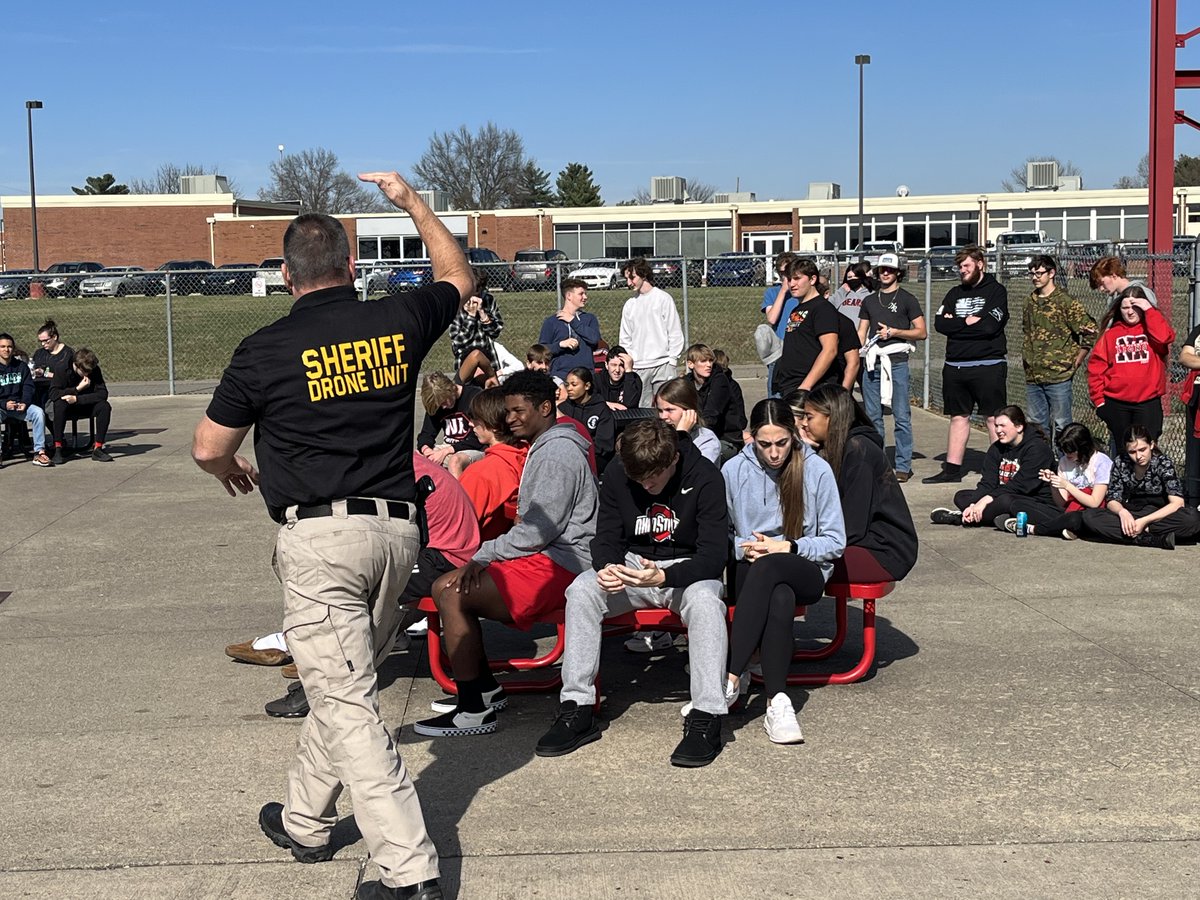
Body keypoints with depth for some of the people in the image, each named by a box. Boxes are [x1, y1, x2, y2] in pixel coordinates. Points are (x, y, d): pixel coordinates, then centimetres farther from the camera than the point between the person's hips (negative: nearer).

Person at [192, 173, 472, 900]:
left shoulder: (267, 349, -8)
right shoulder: (399, 322, 2)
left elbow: (209, 448, 2)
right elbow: (458, 279, 24)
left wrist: (234, 472, 25)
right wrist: (412, 202, 30)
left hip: (320, 535, -5)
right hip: (397, 530, 5)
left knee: (349, 704, -4)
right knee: (345, 685, 20)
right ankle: (305, 821, 37)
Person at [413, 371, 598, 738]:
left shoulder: (558, 451, -13)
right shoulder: (544, 447, 21)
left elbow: (541, 528, -20)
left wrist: (484, 556, -13)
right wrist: (484, 556, 9)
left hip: (558, 564, -11)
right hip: (545, 556, 11)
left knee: (454, 596, -20)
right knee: (444, 587, 7)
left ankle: (474, 711, -15)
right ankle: (486, 690, 11)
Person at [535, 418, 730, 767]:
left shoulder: (704, 478, -17)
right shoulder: (616, 474, -6)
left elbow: (714, 556, -21)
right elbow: (606, 538, 1)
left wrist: (664, 576, -39)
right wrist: (606, 568, -25)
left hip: (687, 569, -3)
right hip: (632, 565, 3)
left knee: (705, 599, -38)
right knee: (581, 590, -26)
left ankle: (706, 719, -35)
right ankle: (576, 710, -21)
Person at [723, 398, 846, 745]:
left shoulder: (816, 470, -3)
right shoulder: (734, 470, 2)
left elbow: (835, 542, 0)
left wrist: (787, 547, -13)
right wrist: (743, 547, -11)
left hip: (806, 573, -1)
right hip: (748, 573, 1)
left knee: (767, 567, -39)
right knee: (779, 600, -38)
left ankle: (732, 677, -41)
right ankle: (777, 703, -38)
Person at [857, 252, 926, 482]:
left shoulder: (907, 299, 5)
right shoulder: (869, 300, 19)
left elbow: (921, 332, 1)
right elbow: (861, 333, 19)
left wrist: (894, 332, -9)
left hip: (897, 362, -4)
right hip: (872, 363, 4)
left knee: (901, 416, -5)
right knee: (872, 416, 6)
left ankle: (903, 466, -2)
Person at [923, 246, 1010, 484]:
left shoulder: (996, 291, -2)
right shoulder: (955, 293, 15)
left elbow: (990, 326, -16)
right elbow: (940, 323, 2)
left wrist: (956, 324, -6)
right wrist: (968, 322, -8)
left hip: (988, 365, -6)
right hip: (955, 366, 6)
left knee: (994, 419, -3)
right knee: (958, 417, 11)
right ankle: (952, 469, 16)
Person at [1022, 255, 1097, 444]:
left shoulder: (1066, 302, -9)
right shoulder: (1030, 302, 12)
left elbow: (1090, 333, -11)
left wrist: (1076, 362, -9)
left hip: (1058, 377, -7)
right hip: (1032, 377, 7)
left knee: (1061, 425, 0)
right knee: (1037, 424, 13)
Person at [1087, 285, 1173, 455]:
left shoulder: (1152, 328, 6)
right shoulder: (1111, 333, 7)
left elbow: (1165, 337, -19)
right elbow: (1096, 367, 4)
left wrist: (1149, 310, -12)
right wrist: (1098, 399, -2)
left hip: (1148, 403, -1)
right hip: (1116, 404, 2)